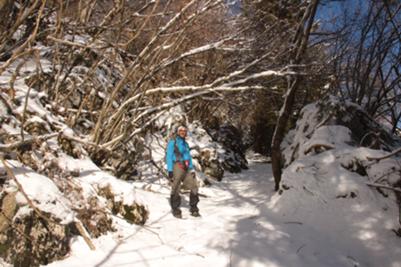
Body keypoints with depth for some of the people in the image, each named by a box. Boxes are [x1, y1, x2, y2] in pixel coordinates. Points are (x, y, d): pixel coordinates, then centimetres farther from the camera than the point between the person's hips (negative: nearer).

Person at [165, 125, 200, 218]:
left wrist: (192, 169, 13)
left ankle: (193, 209, 10)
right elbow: (169, 156, -5)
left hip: (186, 169, 6)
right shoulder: (172, 142, 1)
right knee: (175, 190, -5)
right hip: (177, 168, -6)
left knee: (194, 187, 0)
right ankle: (175, 210, 8)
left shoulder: (185, 144, 21)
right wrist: (170, 170, -13)